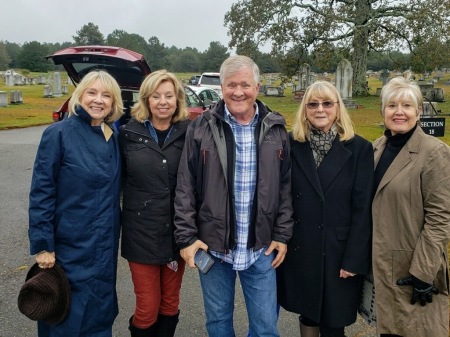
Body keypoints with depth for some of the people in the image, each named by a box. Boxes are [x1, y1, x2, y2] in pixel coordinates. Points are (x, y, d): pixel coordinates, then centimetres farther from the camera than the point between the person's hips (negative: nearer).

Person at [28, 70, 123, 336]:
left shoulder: (115, 137, 4)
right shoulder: (59, 134, -12)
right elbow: (41, 192, -13)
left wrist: (113, 232, 9)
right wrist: (42, 244, -15)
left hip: (105, 246, 5)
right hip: (70, 246, -5)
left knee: (100, 313, 17)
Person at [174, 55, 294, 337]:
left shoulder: (276, 129, 0)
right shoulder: (202, 128, -5)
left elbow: (285, 187, 4)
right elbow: (186, 188, -3)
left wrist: (282, 235, 1)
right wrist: (187, 237, -6)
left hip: (261, 248, 1)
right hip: (212, 245, 0)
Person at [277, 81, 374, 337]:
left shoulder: (359, 148, -6)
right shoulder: (291, 145, -1)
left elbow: (362, 209, -8)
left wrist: (354, 258, -10)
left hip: (339, 250, -2)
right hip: (299, 248, 2)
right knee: (307, 313, 19)